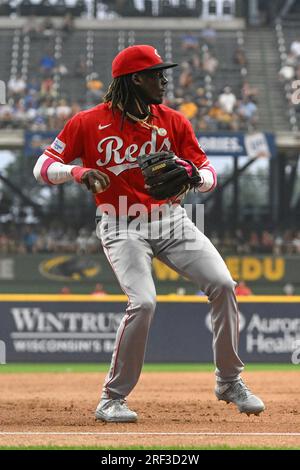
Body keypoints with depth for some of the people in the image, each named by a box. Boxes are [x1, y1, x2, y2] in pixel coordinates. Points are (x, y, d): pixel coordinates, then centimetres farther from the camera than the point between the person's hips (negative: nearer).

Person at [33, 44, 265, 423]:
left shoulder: (172, 121, 3)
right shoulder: (89, 123, -5)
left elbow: (208, 172, 2)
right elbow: (43, 168, -4)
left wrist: (194, 178, -23)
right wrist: (78, 172, -25)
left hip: (170, 218, 4)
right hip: (122, 226, -4)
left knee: (223, 285, -12)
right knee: (143, 302, -24)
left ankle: (229, 382, 6)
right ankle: (112, 400, -8)